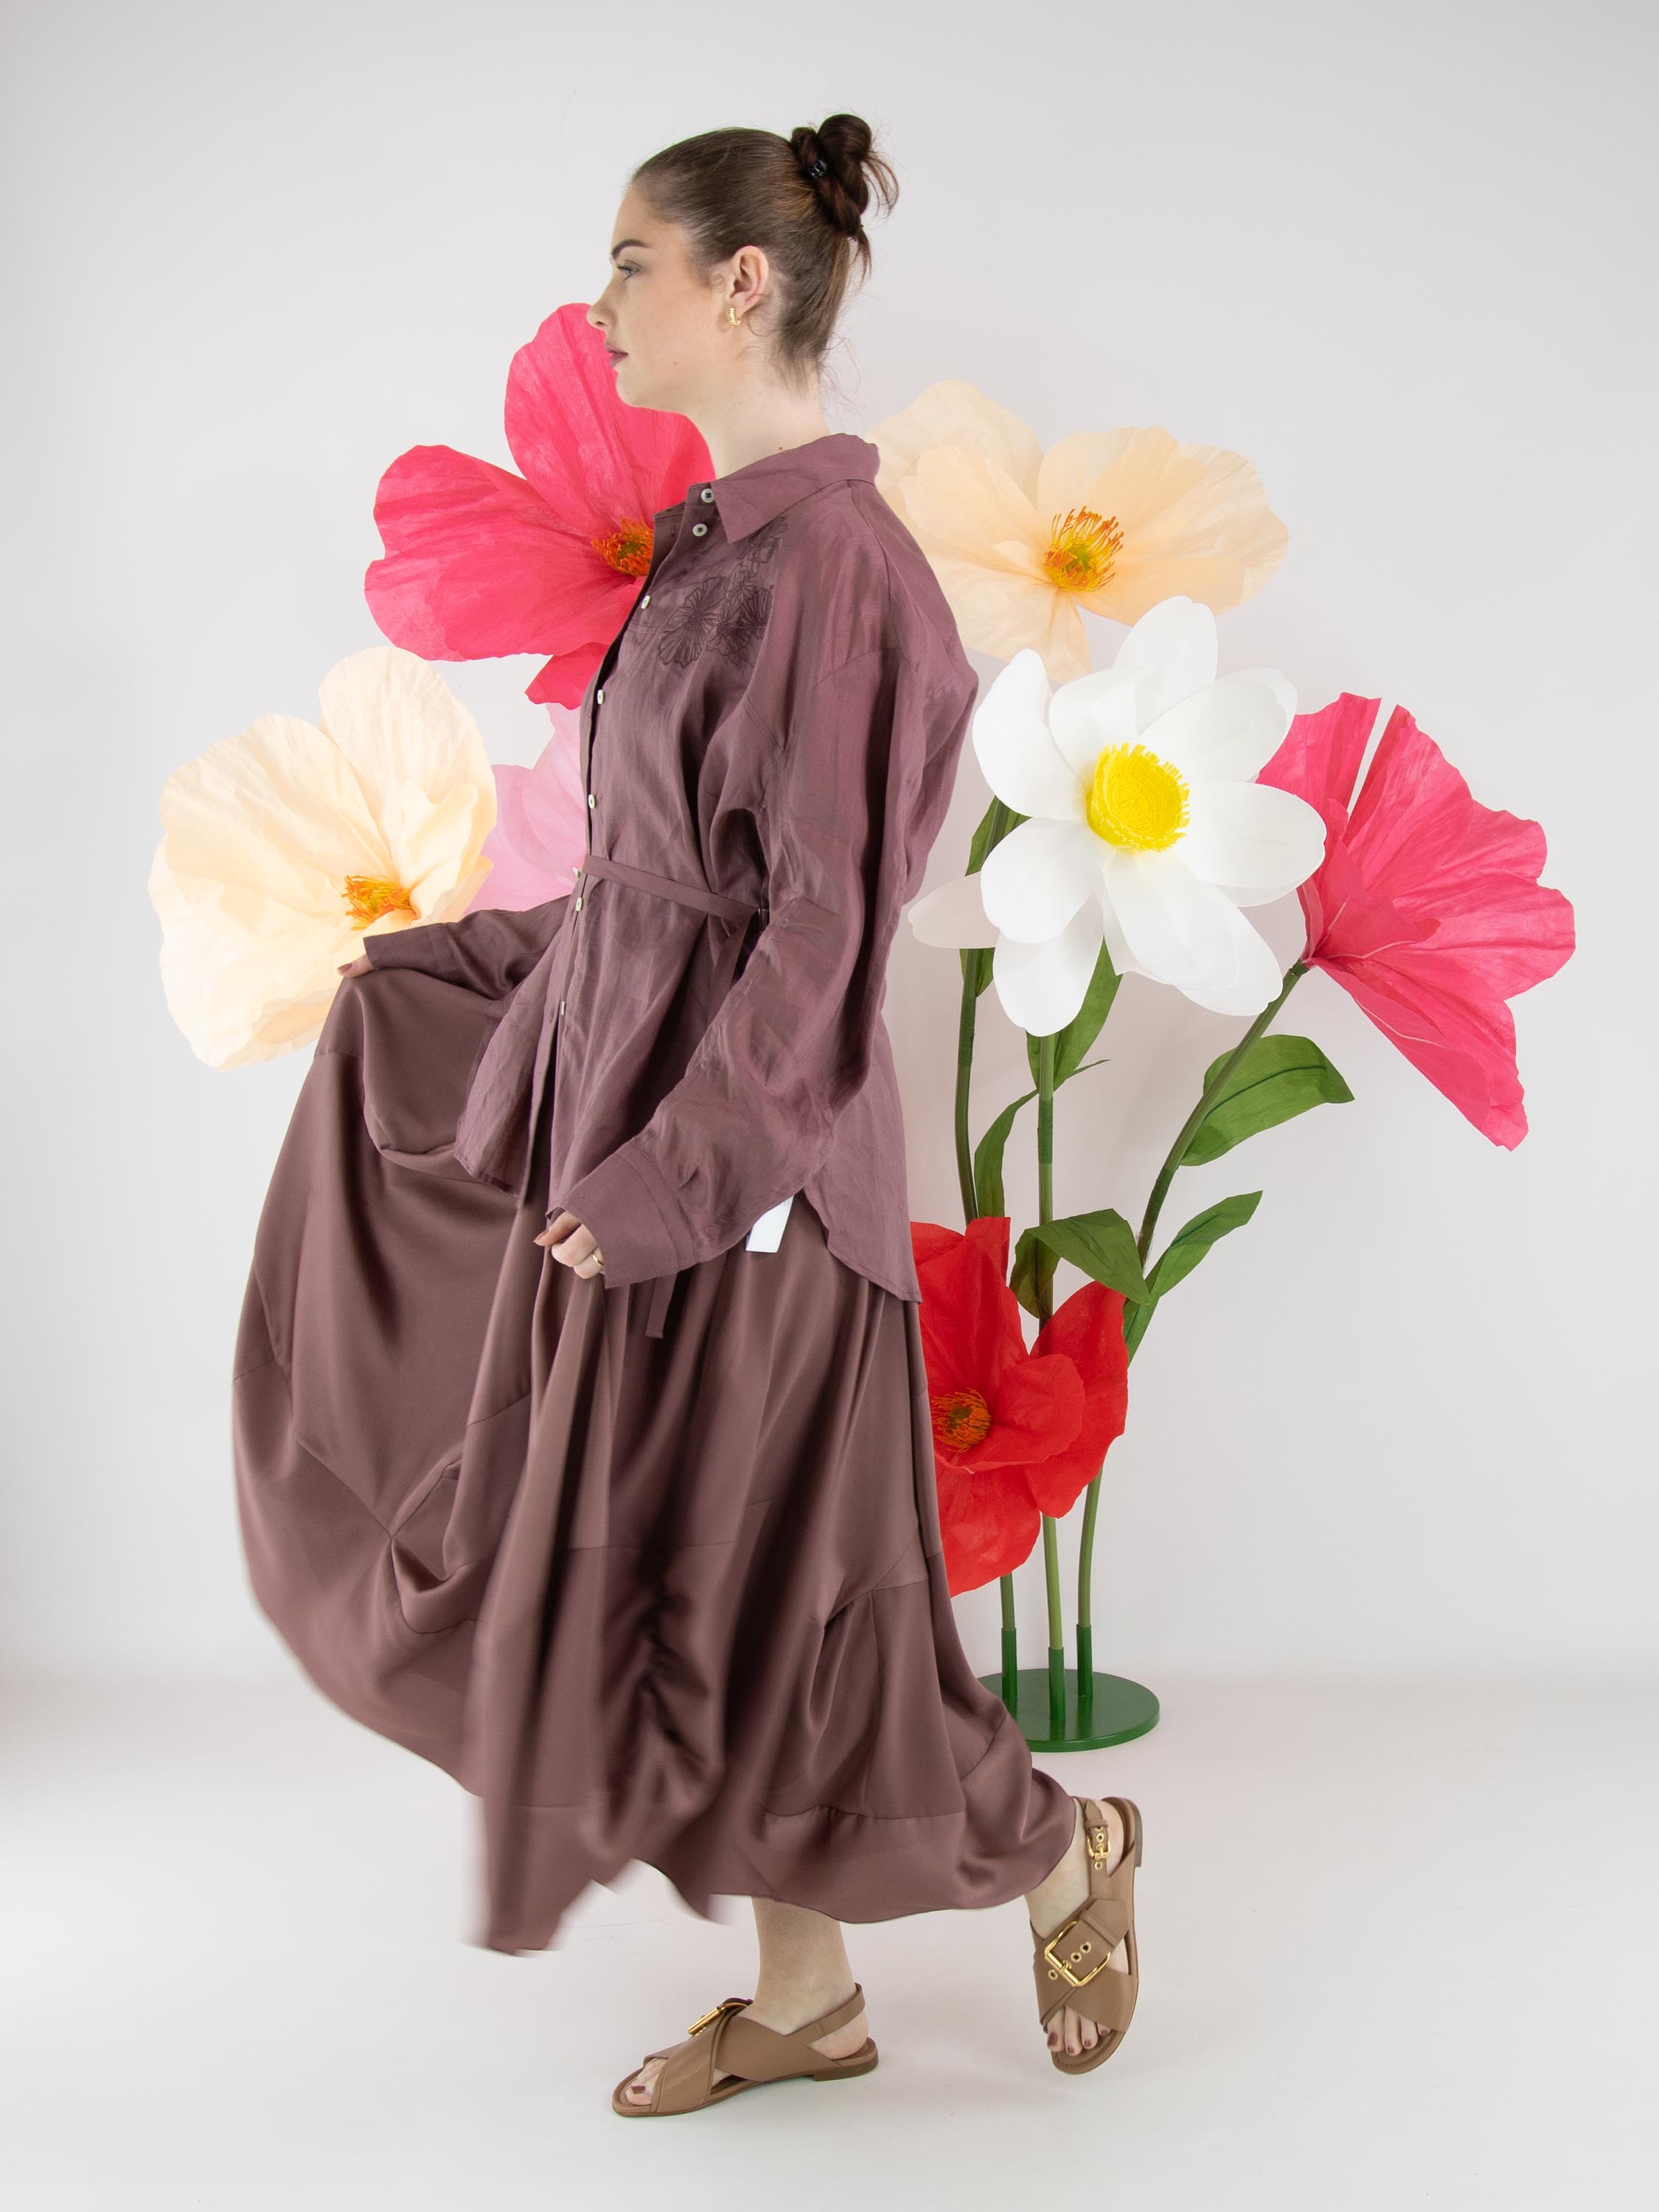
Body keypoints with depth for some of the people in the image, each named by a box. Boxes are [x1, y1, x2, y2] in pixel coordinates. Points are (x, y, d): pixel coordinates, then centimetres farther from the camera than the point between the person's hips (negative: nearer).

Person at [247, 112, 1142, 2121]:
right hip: (633, 1113, 9)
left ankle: (1067, 1860, 27)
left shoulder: (833, 560, -17)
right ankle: (804, 1999, 31)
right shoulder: (713, 545, 11)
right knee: (661, 1588, 15)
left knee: (735, 1610, 3)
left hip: (743, 1156, -9)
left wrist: (670, 1175, -20)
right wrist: (435, 974, 21)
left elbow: (824, 923, -20)